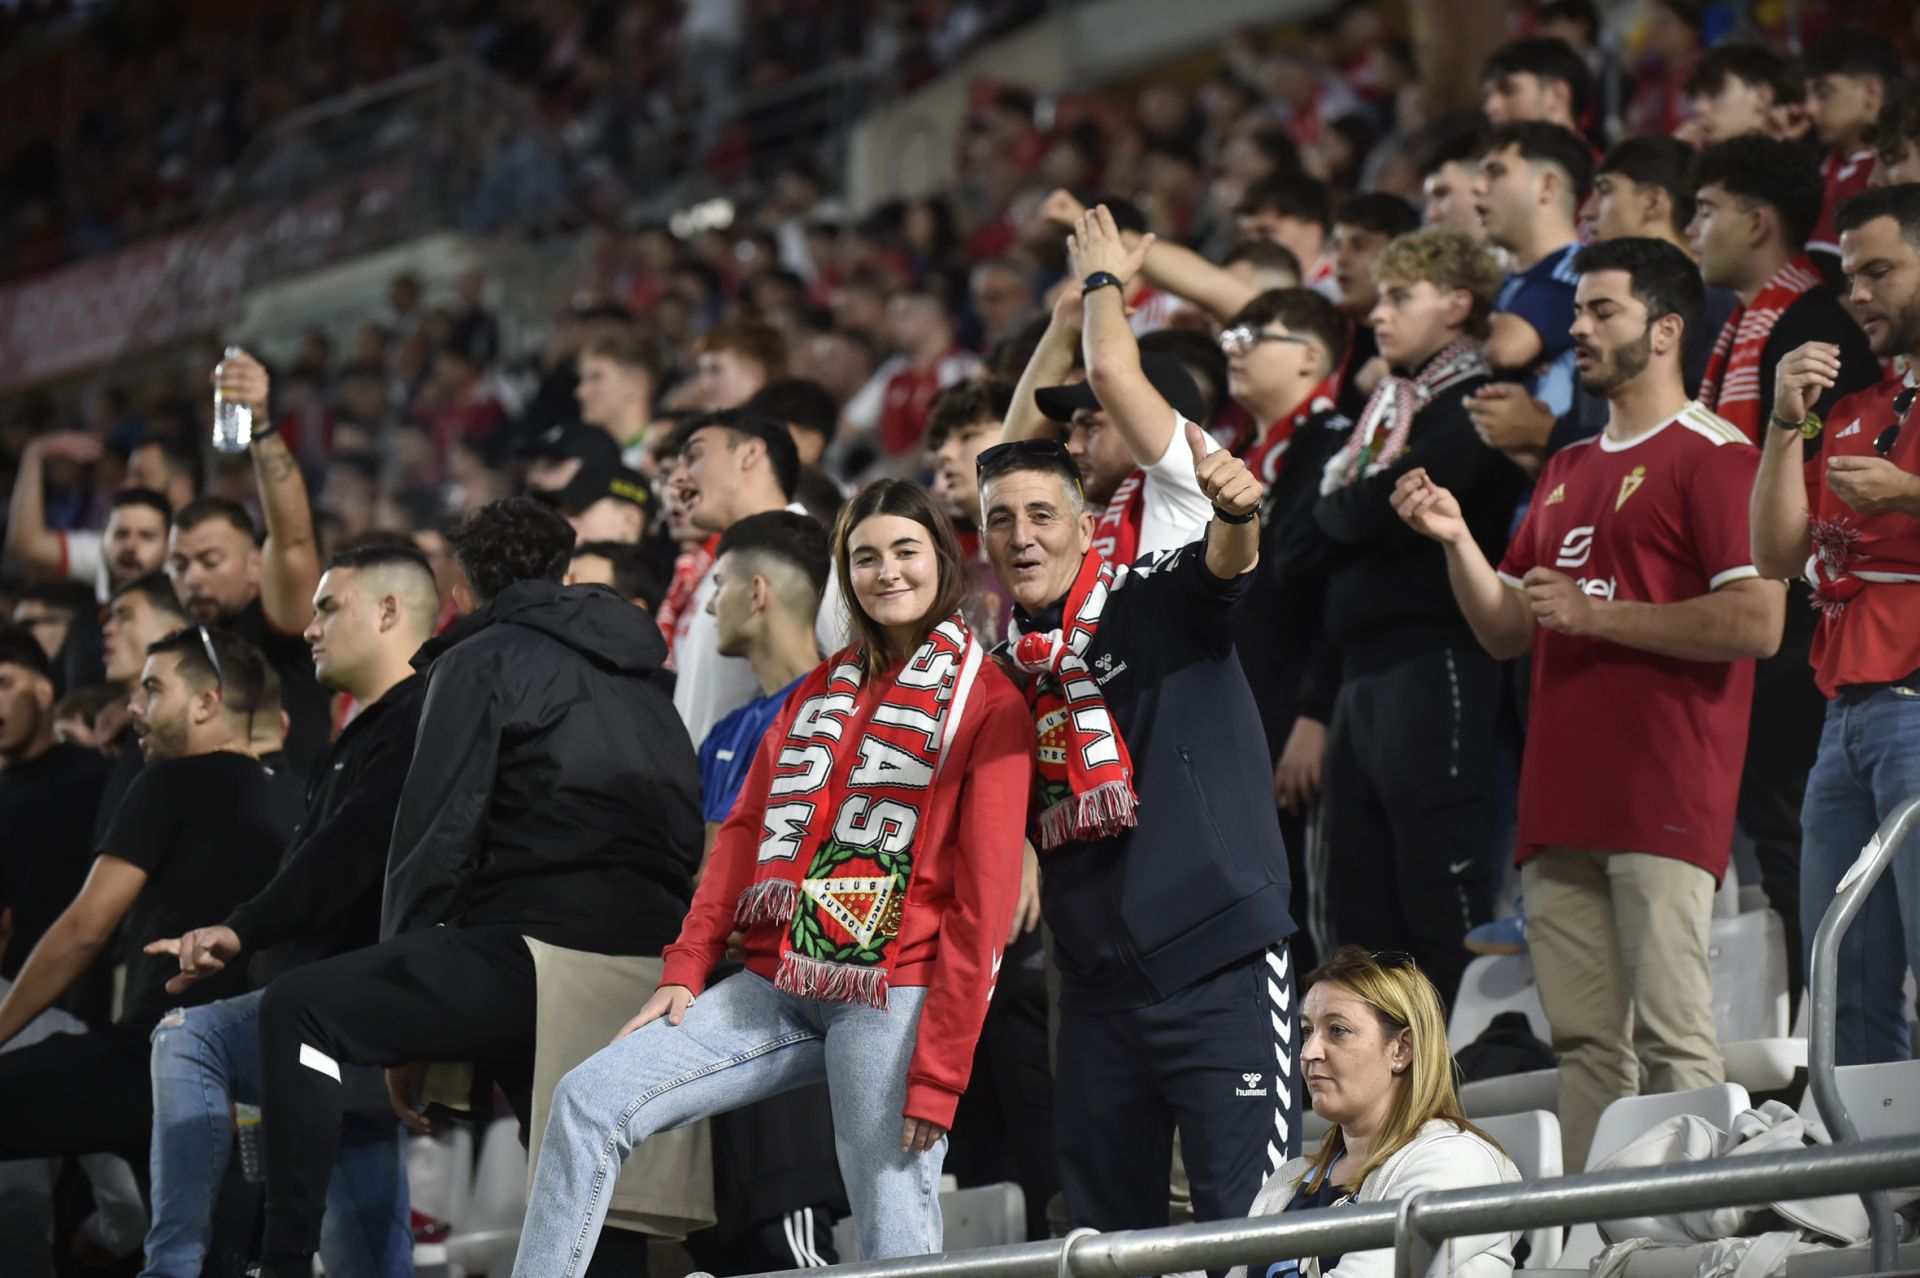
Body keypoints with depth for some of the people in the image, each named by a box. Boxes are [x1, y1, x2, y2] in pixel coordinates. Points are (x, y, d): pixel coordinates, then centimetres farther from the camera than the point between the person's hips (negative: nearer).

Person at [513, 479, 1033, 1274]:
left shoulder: (986, 702, 0)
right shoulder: (820, 693, 20)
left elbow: (983, 895, -7)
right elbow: (743, 835, 17)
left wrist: (941, 1066, -13)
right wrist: (685, 971, 4)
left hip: (890, 997, -6)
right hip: (778, 987, 6)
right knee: (591, 1100, -6)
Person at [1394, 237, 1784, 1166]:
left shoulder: (1713, 456, -4)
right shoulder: (1567, 472, 23)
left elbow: (1757, 622, -15)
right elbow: (1504, 630, 23)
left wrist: (1594, 613, -11)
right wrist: (1455, 539, 7)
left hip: (1665, 800, -8)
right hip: (1563, 800, 8)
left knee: (1673, 1036, -12)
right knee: (1584, 1045, 7)